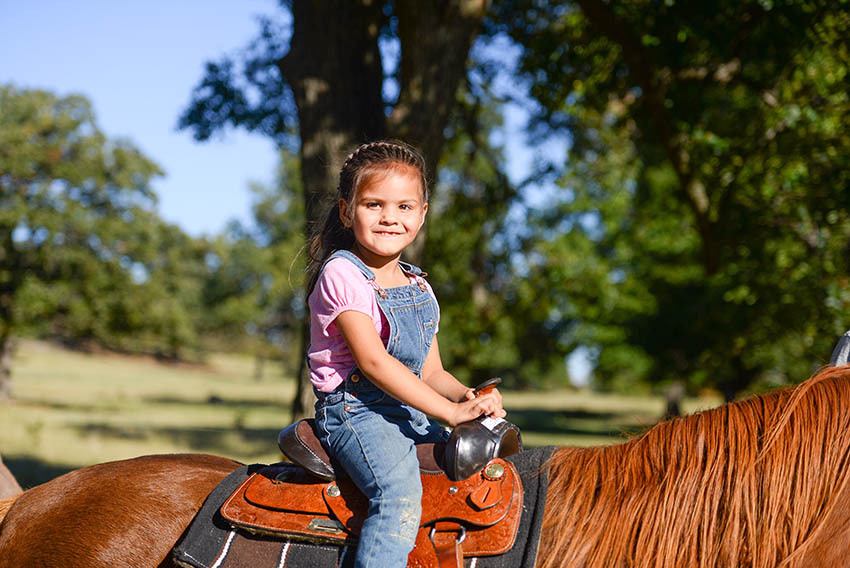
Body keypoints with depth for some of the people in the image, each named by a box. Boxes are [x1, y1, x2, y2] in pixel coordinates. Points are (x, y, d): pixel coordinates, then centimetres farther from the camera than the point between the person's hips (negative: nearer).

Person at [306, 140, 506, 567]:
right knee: (399, 493, -31)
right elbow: (373, 361, -18)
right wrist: (450, 411, -23)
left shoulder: (418, 287, 15)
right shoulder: (341, 273, -9)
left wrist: (467, 396, -5)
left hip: (412, 412, 8)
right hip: (354, 409, -8)